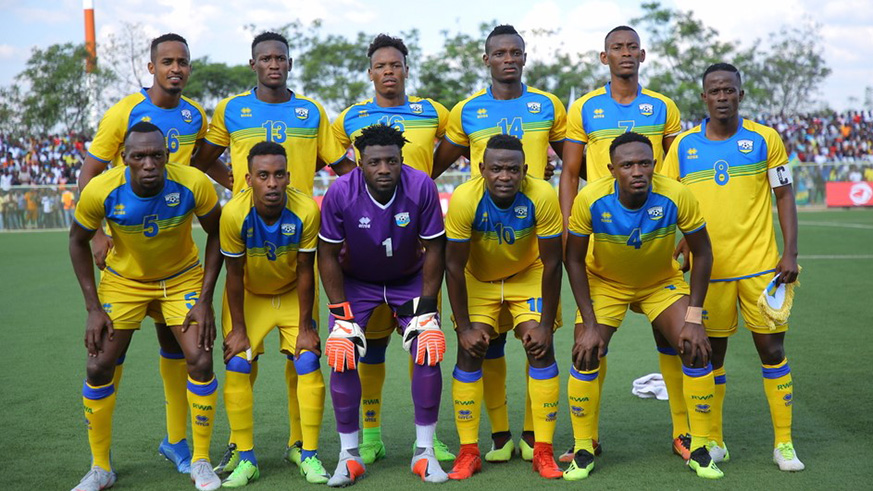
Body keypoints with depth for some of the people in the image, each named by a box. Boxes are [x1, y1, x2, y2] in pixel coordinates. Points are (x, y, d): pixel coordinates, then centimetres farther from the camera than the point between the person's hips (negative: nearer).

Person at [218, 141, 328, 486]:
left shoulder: (306, 210, -28)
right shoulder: (234, 213, -29)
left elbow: (305, 271, -16)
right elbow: (234, 275, -17)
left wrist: (305, 326, -11)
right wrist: (238, 329, -12)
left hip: (293, 294, 0)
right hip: (249, 296, 0)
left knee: (308, 363, -10)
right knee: (237, 366, -10)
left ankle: (310, 456, 3)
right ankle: (246, 459, 2)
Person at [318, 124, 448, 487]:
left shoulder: (421, 188, -26)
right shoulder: (340, 193, -26)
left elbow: (433, 250, -15)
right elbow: (328, 255, -14)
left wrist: (425, 309, -16)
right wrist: (342, 314, -16)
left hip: (410, 280, 0)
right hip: (355, 281, 0)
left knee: (428, 354, -13)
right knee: (342, 357, -13)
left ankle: (425, 452, 3)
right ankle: (349, 455, 2)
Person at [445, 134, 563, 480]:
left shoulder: (542, 196, -30)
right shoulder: (464, 199, -30)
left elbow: (552, 264, -20)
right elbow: (454, 266, -20)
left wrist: (545, 324, -18)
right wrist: (464, 327, -19)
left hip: (528, 274, 0)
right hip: (478, 278, 0)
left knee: (541, 348, -12)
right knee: (470, 351, -10)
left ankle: (543, 451, -3)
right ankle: (468, 452, 1)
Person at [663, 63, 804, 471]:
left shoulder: (765, 139, 1)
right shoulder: (683, 145, 4)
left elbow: (784, 196, 3)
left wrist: (790, 252, -5)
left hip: (760, 266, -1)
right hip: (708, 267, 1)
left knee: (772, 350, 1)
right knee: (711, 353, 7)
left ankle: (783, 443, 12)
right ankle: (714, 441, 20)